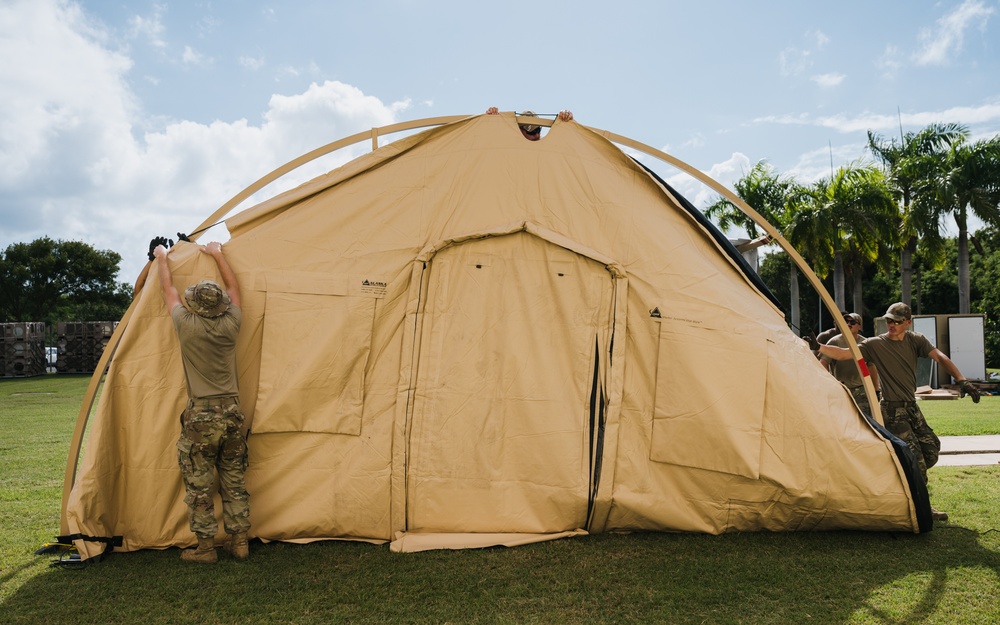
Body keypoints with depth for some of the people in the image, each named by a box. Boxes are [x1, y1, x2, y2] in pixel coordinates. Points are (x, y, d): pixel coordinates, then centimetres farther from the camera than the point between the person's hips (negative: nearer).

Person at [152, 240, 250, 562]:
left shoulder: (187, 325, -10)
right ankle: (239, 542, 18)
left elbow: (168, 289, 9)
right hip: (232, 414, 4)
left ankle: (205, 547, 13)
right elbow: (233, 286, 16)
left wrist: (162, 258, 25)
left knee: (199, 486, 6)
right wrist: (217, 254, 28)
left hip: (200, 417, -4)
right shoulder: (230, 324, -2)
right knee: (234, 481, 12)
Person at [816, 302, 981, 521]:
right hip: (893, 410, -6)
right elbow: (843, 354, -16)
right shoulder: (875, 344, -9)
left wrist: (961, 380, -24)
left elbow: (940, 357, -9)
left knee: (931, 451, 7)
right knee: (915, 457, -9)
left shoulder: (916, 341, 4)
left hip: (912, 407, 6)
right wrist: (818, 347, -32)